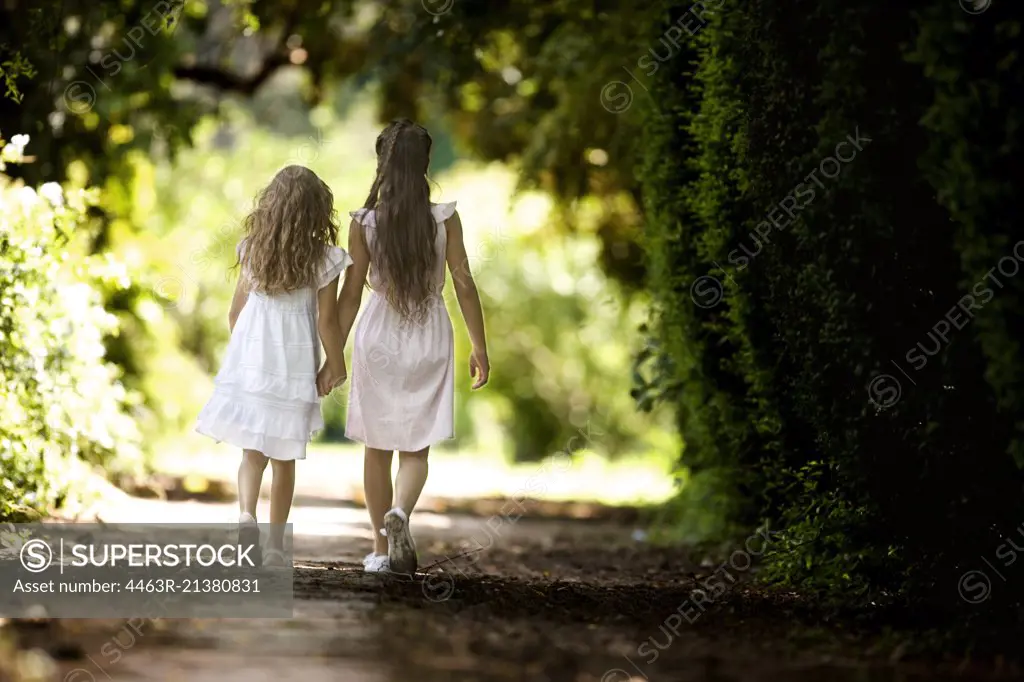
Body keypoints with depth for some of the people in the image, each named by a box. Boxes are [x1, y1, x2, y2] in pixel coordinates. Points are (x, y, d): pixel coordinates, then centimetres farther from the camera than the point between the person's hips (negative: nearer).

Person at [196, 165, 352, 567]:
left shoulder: (252, 250, 1)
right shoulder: (324, 259, -8)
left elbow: (236, 311, 7)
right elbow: (327, 320, -6)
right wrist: (336, 364, 7)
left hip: (249, 358, 2)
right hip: (295, 363, -2)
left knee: (253, 451, 5)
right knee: (284, 457, 10)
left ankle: (246, 515, -23)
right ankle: (276, 543, 14)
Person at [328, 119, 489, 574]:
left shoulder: (364, 222, -6)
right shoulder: (444, 218, -7)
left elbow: (351, 293, -4)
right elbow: (464, 285, -5)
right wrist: (479, 347, 4)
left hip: (378, 338, 0)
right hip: (429, 338, 0)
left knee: (377, 447, 12)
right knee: (415, 448, 4)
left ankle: (381, 547, 16)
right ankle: (400, 512, -26)